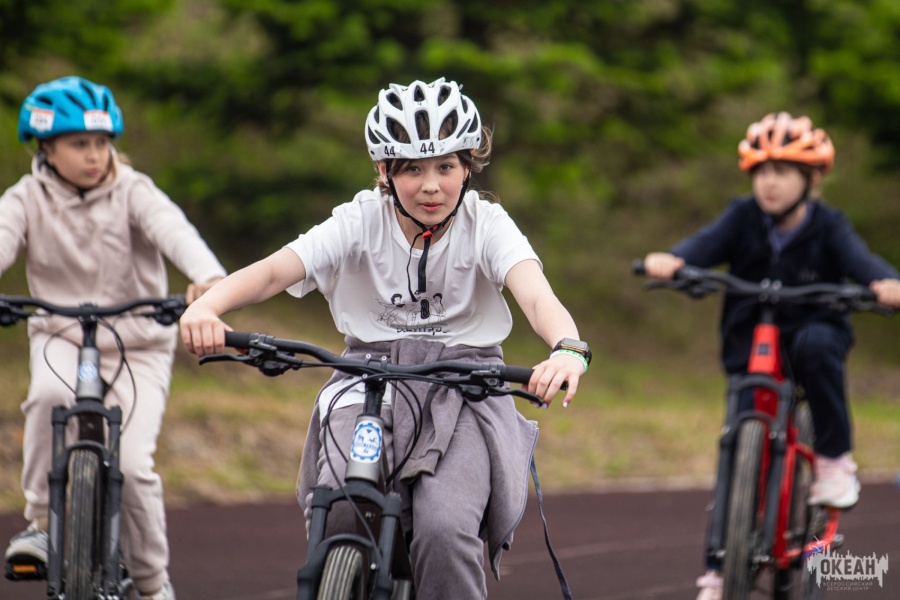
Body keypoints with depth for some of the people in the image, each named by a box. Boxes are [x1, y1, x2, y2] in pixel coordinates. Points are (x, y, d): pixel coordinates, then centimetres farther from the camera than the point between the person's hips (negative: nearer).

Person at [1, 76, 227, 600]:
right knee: (50, 395, -35)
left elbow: (173, 229, -28)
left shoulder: (132, 192, -9)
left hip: (137, 345, -1)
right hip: (61, 338, 1)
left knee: (131, 465, -15)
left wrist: (208, 276, -50)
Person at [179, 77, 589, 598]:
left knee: (444, 529, -27)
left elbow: (536, 294, -26)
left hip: (462, 395, -1)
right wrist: (205, 308, -41)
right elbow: (273, 271, -19)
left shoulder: (486, 226, -7)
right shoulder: (360, 223, -5)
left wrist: (568, 349, -50)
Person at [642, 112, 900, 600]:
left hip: (812, 327, -2)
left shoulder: (827, 226, -8)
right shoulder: (743, 217, -5)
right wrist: (669, 261, -46)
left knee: (815, 345, -38)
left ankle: (834, 459, -22)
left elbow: (857, 257, -26)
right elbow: (708, 244, -22)